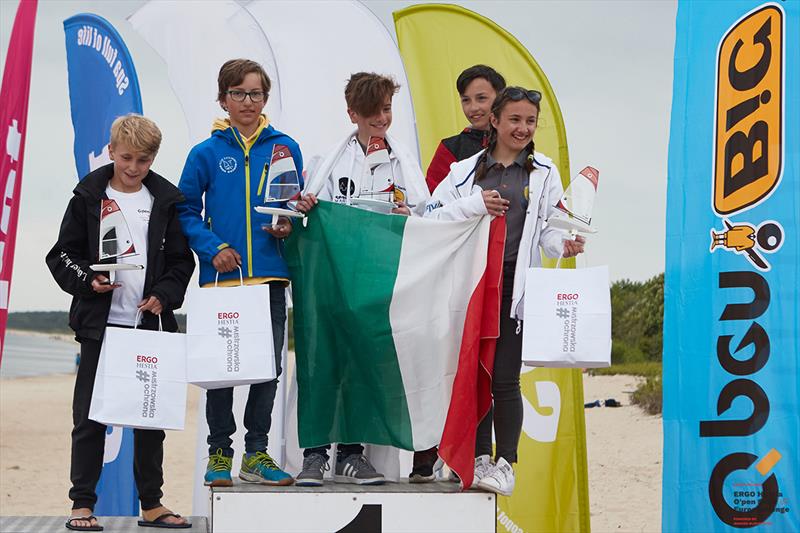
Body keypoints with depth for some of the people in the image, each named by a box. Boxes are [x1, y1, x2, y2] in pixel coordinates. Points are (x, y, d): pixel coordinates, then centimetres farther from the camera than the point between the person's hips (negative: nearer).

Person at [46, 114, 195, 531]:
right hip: (100, 324, -2)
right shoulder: (89, 196, 1)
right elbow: (62, 255, 2)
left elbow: (181, 261, 9)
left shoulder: (165, 200, 7)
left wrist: (164, 294, -8)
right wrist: (88, 282, -15)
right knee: (89, 416, -1)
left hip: (150, 324, 2)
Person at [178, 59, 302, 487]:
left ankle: (256, 454, 15)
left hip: (270, 275, 2)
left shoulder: (285, 148, 6)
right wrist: (213, 248, -11)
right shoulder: (206, 154, 2)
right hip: (221, 276, -1)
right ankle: (219, 453, 14)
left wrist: (288, 226, -8)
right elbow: (186, 211, 3)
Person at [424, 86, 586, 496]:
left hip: (515, 287, -2)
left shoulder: (544, 173, 10)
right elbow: (431, 217, 5)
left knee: (504, 378, -6)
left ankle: (505, 463, 2)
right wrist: (474, 205, -9)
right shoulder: (466, 170, 11)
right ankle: (480, 459, 14)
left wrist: (565, 244, -15)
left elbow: (549, 229, 6)